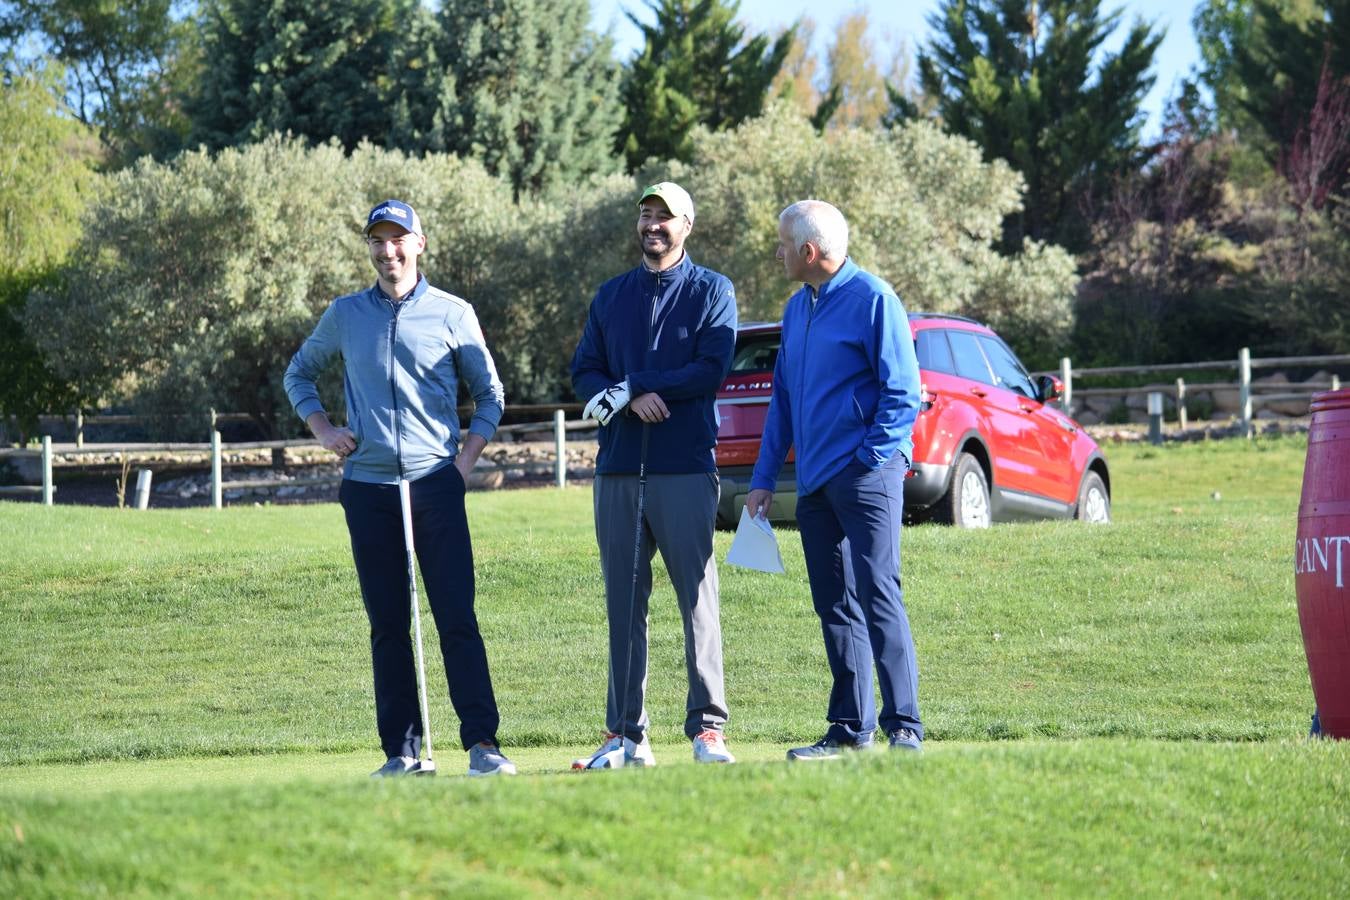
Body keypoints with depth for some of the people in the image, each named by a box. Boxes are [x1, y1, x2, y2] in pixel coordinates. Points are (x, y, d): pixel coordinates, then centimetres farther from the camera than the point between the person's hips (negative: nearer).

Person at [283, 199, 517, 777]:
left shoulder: (452, 314, 5)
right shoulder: (345, 315, 11)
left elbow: (489, 393, 12)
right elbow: (299, 373, 25)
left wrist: (467, 457, 0)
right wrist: (323, 431, 9)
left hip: (435, 483, -2)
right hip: (367, 486, 2)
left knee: (456, 615, -10)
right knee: (386, 623, 3)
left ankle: (482, 742, -12)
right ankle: (402, 750, 7)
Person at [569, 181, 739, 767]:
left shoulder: (712, 291, 5)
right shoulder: (611, 297, 18)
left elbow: (710, 371, -8)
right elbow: (584, 373, 10)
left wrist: (627, 389, -9)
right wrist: (632, 401, -11)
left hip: (686, 469, -4)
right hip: (618, 470, 4)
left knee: (698, 598, -7)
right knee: (623, 603, 4)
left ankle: (706, 729, -6)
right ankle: (626, 735, 6)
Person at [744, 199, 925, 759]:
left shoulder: (871, 299, -7)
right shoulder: (797, 308, 17)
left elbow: (902, 392, -10)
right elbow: (782, 398, 22)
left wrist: (870, 459, -16)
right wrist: (764, 477, 17)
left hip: (864, 477, -8)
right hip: (815, 482, 8)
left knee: (877, 595, -12)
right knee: (833, 606, 8)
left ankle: (904, 728, -12)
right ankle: (851, 728, 13)